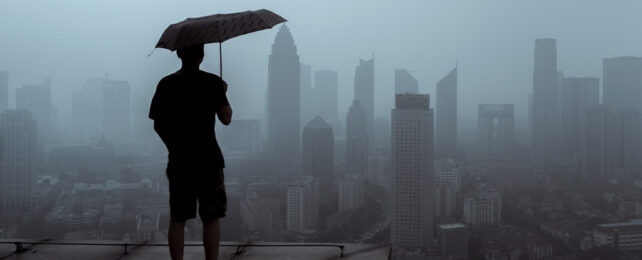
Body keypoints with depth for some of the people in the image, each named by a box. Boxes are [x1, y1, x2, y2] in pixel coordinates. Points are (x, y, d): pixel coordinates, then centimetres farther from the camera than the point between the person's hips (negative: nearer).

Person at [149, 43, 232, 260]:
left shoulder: (165, 84, 3)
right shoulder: (212, 82, -7)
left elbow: (158, 124, 6)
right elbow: (226, 119, -6)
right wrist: (223, 93, 10)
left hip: (178, 160, 3)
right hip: (207, 159, -3)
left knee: (177, 220, 10)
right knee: (211, 218, 5)